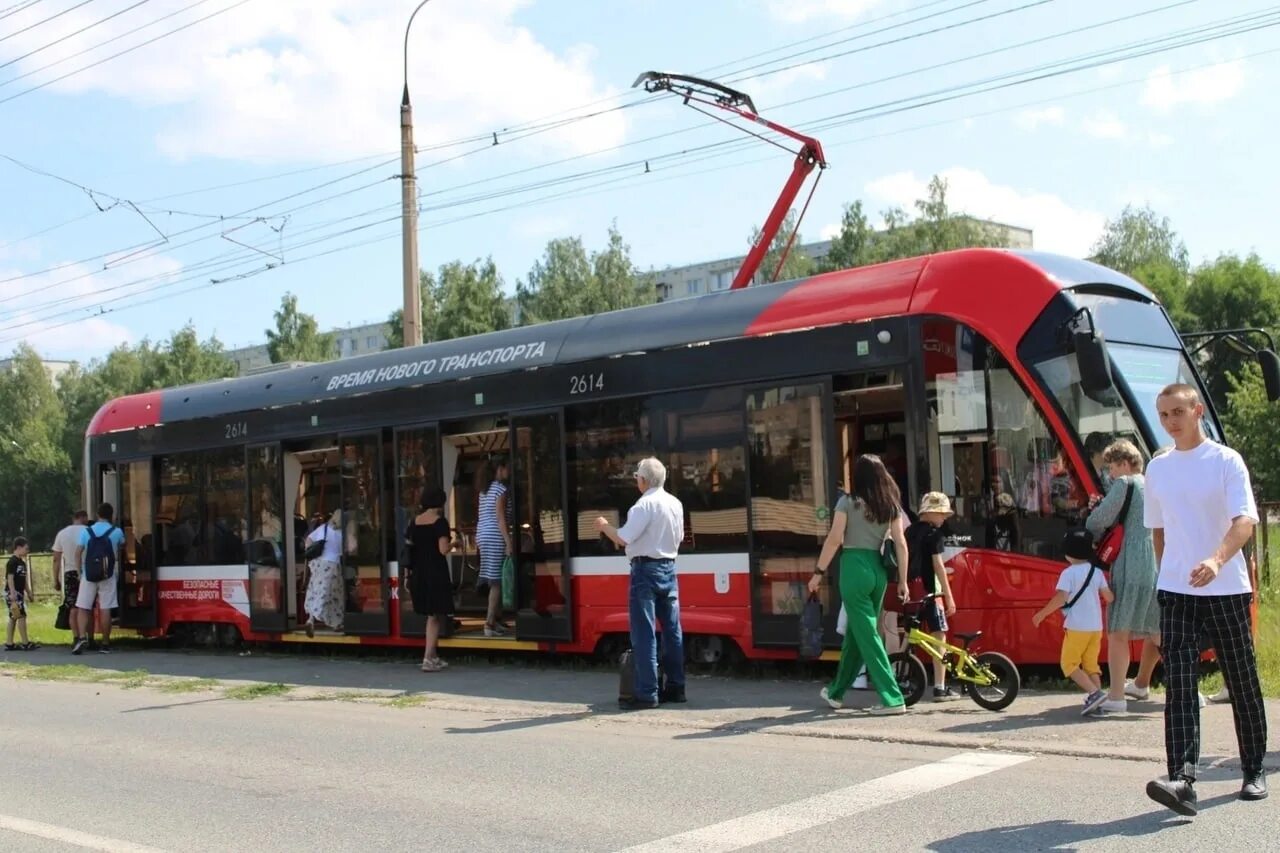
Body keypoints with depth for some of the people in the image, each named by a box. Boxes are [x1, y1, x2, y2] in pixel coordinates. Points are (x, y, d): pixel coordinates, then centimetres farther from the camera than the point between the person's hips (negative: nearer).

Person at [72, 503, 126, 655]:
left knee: (82, 607, 3)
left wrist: (80, 571, 5)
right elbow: (119, 552, 20)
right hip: (108, 574, 0)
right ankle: (105, 644, 5)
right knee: (105, 609, 1)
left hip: (89, 574, 0)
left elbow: (78, 553, -3)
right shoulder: (117, 532, 2)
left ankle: (82, 637, -17)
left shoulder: (85, 531, 1)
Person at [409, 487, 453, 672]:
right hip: (436, 573, -6)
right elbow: (443, 549, -19)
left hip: (418, 573, 6)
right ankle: (428, 659, -6)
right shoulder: (440, 521, -11)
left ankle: (434, 657, 22)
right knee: (434, 616, 0)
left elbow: (410, 547, 10)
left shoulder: (415, 521, 7)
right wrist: (453, 543, 2)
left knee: (430, 615, 17)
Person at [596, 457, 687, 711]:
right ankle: (675, 687, 17)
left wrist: (604, 526, -3)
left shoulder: (645, 505, -16)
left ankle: (647, 693, -6)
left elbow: (623, 539, -19)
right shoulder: (675, 504, 9)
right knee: (672, 629, 12)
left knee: (644, 633, -6)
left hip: (646, 569, -8)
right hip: (669, 567, 8)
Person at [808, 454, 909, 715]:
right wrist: (903, 580, 8)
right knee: (856, 632, 17)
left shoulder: (848, 502, -5)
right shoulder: (892, 505, 7)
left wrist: (819, 572, -3)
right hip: (878, 570, 6)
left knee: (867, 635, -2)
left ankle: (892, 698, -7)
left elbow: (834, 539, -9)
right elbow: (900, 543, 3)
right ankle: (836, 691, 29)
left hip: (855, 568, -6)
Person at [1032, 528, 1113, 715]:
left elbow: (1061, 598, -20)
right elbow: (1109, 597, 6)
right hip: (1096, 627, 6)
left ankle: (1094, 693, -15)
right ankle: (1096, 703, 4)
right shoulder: (1097, 572, 6)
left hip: (1077, 627, -6)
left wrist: (1041, 614, -14)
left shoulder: (1068, 573, -10)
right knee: (1091, 665, 12)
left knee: (1070, 664, 0)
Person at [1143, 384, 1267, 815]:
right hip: (1176, 591, 3)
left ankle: (1254, 772, 24)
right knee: (1179, 685, -10)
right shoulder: (1157, 468, 9)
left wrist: (1217, 560, -33)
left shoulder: (1226, 460, -6)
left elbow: (1245, 520, -17)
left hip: (1227, 589, -3)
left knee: (1242, 682, 8)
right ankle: (1183, 780, -18)